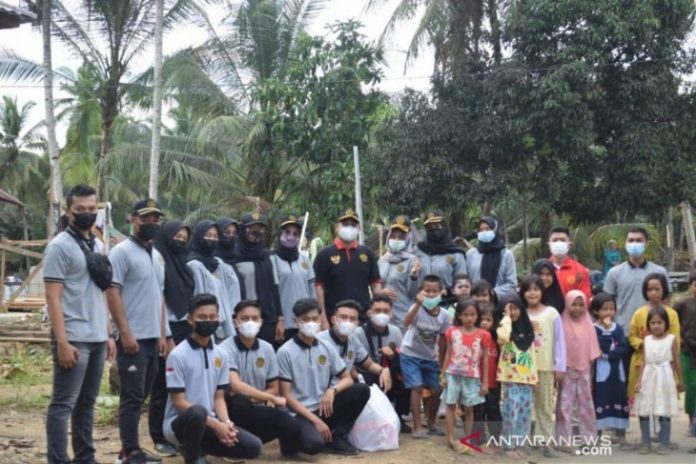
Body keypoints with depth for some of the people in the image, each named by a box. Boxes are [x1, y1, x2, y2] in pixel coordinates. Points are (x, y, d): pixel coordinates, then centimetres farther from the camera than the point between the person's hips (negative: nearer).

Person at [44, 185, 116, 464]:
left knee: (86, 403, 13)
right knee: (63, 404, -5)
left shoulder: (97, 246, 15)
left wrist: (107, 334, 15)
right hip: (74, 339, -7)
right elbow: (53, 298, -12)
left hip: (97, 339, 8)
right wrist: (62, 341, -19)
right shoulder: (60, 246, -7)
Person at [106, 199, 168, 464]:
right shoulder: (122, 252, -7)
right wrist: (125, 333, -17)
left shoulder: (157, 256, 17)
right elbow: (112, 293, -13)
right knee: (132, 396, -5)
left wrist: (162, 334, 15)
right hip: (133, 337, -8)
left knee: (141, 396, 11)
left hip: (152, 338, 8)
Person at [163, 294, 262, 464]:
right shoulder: (178, 355, -13)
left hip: (210, 423, 6)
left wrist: (226, 423, -12)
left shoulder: (219, 355, 6)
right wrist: (215, 424, -19)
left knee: (252, 446, -11)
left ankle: (199, 446, 8)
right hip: (179, 422, -6)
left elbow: (219, 396, 9)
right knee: (197, 412, -40)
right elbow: (179, 402, -14)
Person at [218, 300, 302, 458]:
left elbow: (274, 389, 9)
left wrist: (251, 398, -11)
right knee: (238, 402, -39)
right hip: (233, 410, -4)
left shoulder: (267, 348, 5)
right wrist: (273, 399, -22)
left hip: (257, 409, 4)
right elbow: (236, 386, -24)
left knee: (291, 426, -25)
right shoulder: (225, 349, -12)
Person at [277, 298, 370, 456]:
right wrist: (315, 420, -17)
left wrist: (332, 390, -14)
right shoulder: (285, 352, -9)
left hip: (324, 407, 5)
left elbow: (347, 379, 9)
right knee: (313, 444, -34)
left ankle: (337, 436, -1)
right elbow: (286, 395, -10)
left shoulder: (327, 348, 5)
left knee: (362, 390, -14)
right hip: (300, 412, -5)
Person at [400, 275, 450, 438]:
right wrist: (418, 304, -53)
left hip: (430, 357, 4)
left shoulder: (444, 315, -9)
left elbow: (442, 340, 0)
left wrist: (441, 362, 4)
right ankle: (417, 427, -7)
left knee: (437, 391, 5)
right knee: (418, 388, -15)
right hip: (410, 355, -4)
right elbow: (406, 323, -43)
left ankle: (431, 424, 26)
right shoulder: (417, 309, -21)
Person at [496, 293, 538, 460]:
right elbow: (503, 337, -30)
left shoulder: (527, 329, 13)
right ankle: (509, 445, 2)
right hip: (510, 377, -5)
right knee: (512, 410, -8)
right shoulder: (504, 327, -4)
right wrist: (507, 318, -19)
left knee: (525, 411, 6)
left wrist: (534, 376, 11)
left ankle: (519, 444, 17)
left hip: (526, 377, 5)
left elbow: (532, 354, 16)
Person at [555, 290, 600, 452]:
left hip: (584, 370, 3)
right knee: (565, 405, 0)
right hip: (567, 370, -3)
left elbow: (592, 350, 6)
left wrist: (591, 376, 5)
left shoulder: (588, 325, 2)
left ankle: (588, 439, 19)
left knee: (586, 404, 10)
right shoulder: (563, 325, -8)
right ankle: (565, 441, 3)